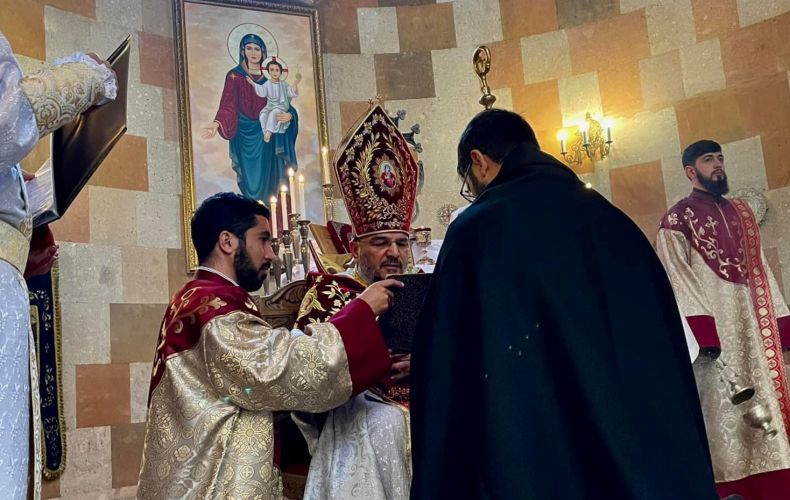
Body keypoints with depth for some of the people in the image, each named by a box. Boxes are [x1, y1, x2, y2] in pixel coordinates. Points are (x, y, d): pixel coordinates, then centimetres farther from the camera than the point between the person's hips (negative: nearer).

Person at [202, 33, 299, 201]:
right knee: (251, 178, -2)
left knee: (267, 179, 0)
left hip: (267, 135, 2)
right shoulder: (234, 76, -1)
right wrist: (217, 123, -30)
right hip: (245, 135, -2)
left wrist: (289, 115, -14)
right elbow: (228, 105, -11)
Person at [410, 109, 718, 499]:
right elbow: (667, 351, 9)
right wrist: (679, 458, 17)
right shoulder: (614, 221, 7)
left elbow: (447, 367, -10)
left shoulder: (477, 229, -9)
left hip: (534, 454, -5)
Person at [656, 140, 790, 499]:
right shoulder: (677, 220, -1)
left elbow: (760, 269, 17)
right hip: (715, 324, -6)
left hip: (755, 322, 6)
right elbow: (678, 280, -9)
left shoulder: (741, 212, 18)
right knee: (724, 410, -5)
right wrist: (703, 332, -20)